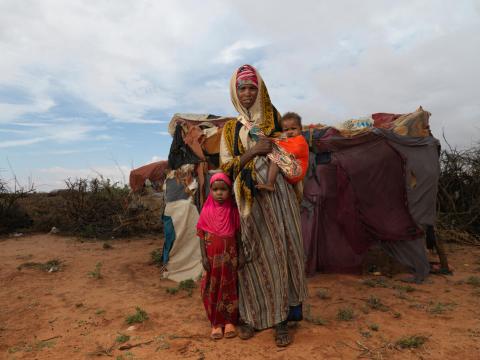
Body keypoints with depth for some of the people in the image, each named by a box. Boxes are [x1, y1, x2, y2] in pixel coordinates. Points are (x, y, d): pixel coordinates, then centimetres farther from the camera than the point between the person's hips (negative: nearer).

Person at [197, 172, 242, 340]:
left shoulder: (233, 210, -4)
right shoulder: (207, 210, -5)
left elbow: (238, 233, 0)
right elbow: (202, 235, -4)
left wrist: (238, 255, -1)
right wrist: (204, 256, -8)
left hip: (229, 255, 0)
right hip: (212, 255, 0)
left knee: (229, 287, 10)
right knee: (212, 288, 8)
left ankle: (229, 321, 25)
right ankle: (216, 323, 22)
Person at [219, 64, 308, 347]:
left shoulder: (274, 119, 12)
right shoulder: (231, 129, 10)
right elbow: (226, 166, 2)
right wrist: (253, 151, -11)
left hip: (279, 195, 1)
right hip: (251, 199, 0)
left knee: (280, 253, -1)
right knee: (255, 256, 2)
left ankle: (281, 318, 10)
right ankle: (250, 314, 17)